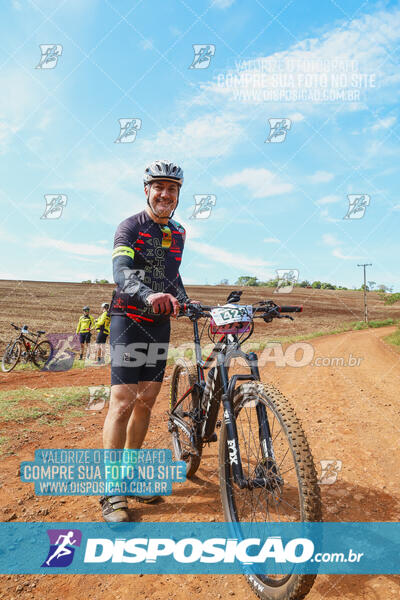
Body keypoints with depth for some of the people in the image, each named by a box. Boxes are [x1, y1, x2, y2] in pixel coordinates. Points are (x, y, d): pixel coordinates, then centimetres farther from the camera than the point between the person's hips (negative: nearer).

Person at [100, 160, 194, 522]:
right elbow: (121, 271, -25)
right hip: (129, 319, -6)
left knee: (146, 401, 9)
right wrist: (149, 295, -45)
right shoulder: (131, 227, -8)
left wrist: (189, 306, 9)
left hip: (160, 323, 6)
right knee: (123, 401, -10)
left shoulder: (178, 233, 13)